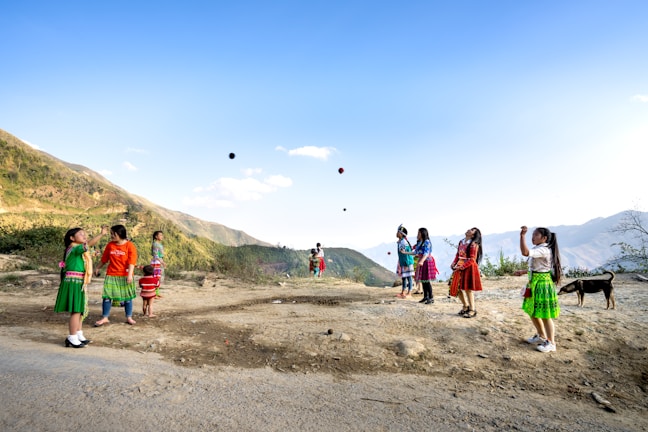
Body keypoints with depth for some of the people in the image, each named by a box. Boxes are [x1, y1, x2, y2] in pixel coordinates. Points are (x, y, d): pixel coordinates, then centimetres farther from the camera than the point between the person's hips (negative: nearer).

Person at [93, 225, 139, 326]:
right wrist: (98, 268, 22)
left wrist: (130, 274, -20)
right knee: (107, 296, 1)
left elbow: (132, 261, -13)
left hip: (125, 276, -3)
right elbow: (104, 259, 17)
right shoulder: (110, 245, 4)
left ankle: (129, 317, 18)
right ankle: (105, 317, 14)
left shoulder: (130, 245, -8)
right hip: (111, 275, 3)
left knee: (127, 297, 6)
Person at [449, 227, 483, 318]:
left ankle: (472, 310, 13)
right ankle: (466, 306, 30)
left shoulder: (473, 244, -12)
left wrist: (461, 267, -21)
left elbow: (472, 260, -16)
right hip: (459, 268, 7)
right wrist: (454, 263, 1)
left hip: (469, 268, -7)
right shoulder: (461, 242, 9)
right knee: (457, 288, 11)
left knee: (468, 289, -1)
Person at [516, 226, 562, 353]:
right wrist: (523, 272, 23)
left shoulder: (543, 250, -21)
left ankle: (551, 343, 14)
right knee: (532, 311, 19)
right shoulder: (538, 249, 10)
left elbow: (525, 252, -38)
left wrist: (522, 235, -37)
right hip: (534, 283, 10)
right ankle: (541, 336, 37)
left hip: (543, 284, -10)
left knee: (544, 315, 1)